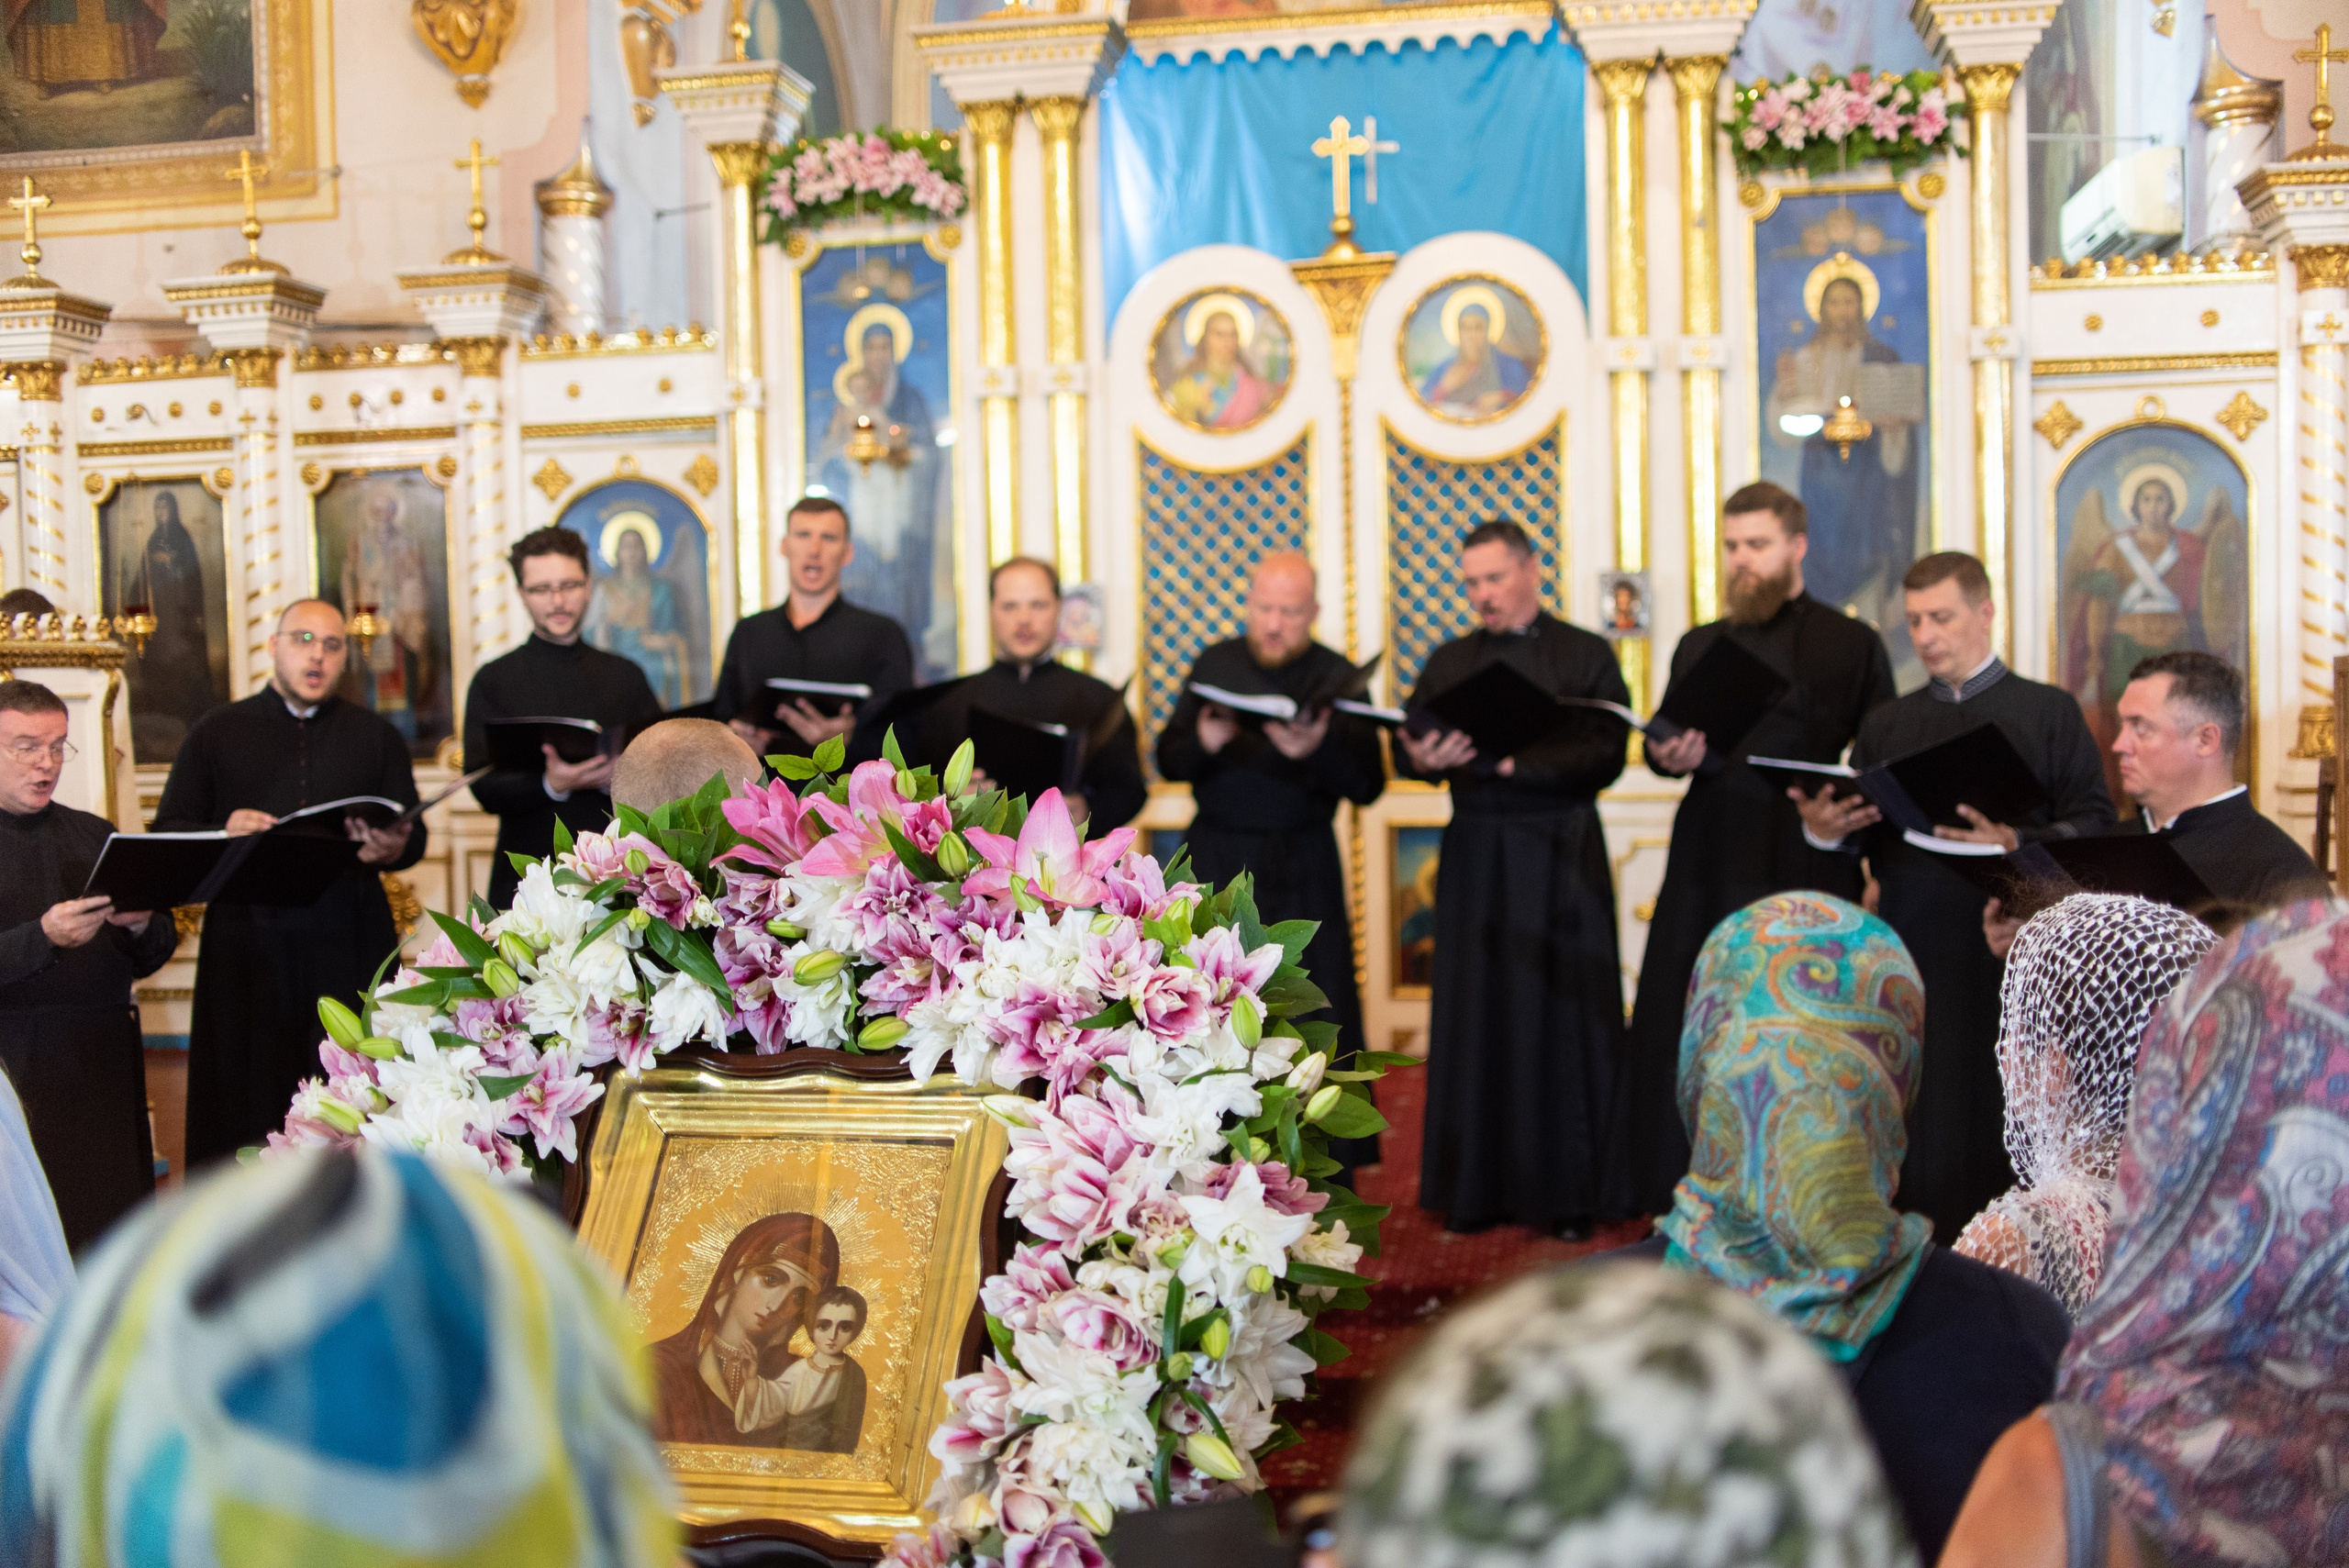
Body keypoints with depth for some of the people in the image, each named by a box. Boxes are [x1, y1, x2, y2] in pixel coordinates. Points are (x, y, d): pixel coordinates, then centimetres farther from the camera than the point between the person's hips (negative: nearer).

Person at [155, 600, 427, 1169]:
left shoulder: (376, 736, 17)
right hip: (249, 946, -1)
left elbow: (414, 838, 11)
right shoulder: (218, 732, 13)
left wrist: (390, 849, -13)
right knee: (246, 1108, -2)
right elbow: (168, 834, 7)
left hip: (351, 946, 1)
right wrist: (224, 834, -14)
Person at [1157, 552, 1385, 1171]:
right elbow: (1168, 761, 4)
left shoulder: (1336, 677, -1)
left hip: (1302, 870, -2)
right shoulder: (1214, 664, 6)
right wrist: (1204, 742, -18)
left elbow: (1367, 784, -7)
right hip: (1217, 859, 2)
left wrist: (1315, 749, -27)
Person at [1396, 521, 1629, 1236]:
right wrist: (1423, 756, -20)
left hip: (1562, 859, -3)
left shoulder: (1586, 656, 3)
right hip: (1476, 857, 3)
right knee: (1476, 1016, 3)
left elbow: (1604, 754, -9)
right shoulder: (1450, 661, 14)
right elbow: (1412, 740, 4)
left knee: (1564, 1015, -1)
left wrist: (1514, 760, -20)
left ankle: (1572, 1190, 7)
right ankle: (1478, 1188, 10)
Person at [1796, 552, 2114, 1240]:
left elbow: (2093, 823, -3)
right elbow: (1862, 838, 12)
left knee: (2000, 1126, -2)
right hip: (1911, 953, 3)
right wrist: (1825, 829, -11)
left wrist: (2016, 845, -21)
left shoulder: (2048, 712, 7)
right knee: (1914, 1131, 2)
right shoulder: (1886, 726, 17)